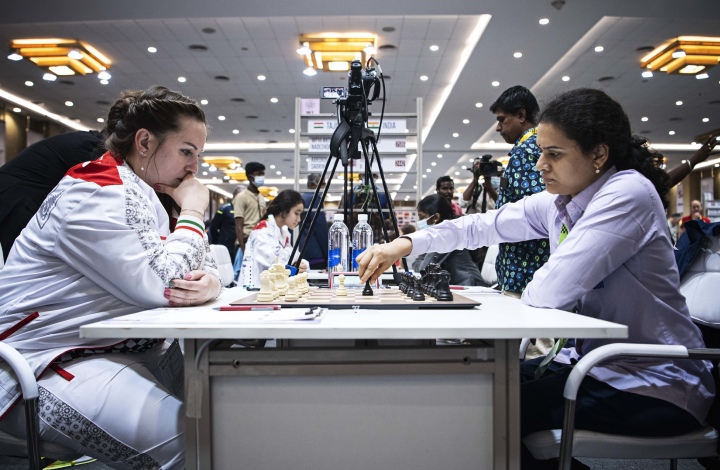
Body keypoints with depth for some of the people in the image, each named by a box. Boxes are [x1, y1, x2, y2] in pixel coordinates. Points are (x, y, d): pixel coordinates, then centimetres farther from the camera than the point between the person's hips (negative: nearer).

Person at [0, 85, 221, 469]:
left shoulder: (138, 192, 13)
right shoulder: (95, 194, -18)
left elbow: (191, 267, 12)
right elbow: (159, 286, -25)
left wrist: (210, 282, -14)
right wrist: (191, 213, -11)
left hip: (115, 350, 9)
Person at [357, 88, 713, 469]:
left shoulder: (629, 192, -21)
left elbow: (550, 292, -28)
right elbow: (480, 226, 6)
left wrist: (523, 296, -6)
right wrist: (405, 244, -5)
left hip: (652, 385, -7)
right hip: (591, 362, 8)